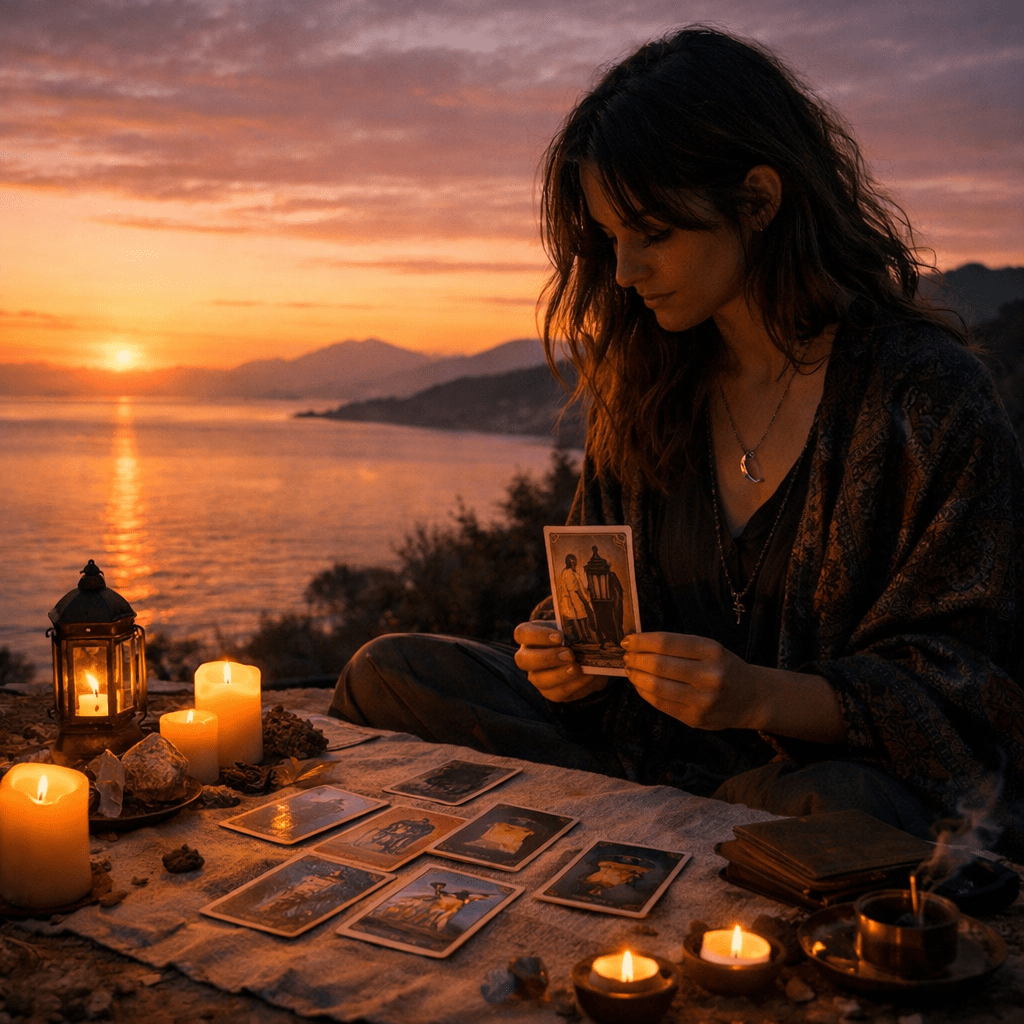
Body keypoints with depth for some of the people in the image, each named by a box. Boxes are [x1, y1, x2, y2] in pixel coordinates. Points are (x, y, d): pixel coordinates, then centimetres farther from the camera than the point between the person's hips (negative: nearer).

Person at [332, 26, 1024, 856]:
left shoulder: (929, 393, -10)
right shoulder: (640, 384, 6)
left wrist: (760, 696, -26)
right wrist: (577, 658, -10)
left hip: (844, 765, -4)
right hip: (652, 754, 5)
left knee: (841, 809, -41)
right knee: (389, 674, -8)